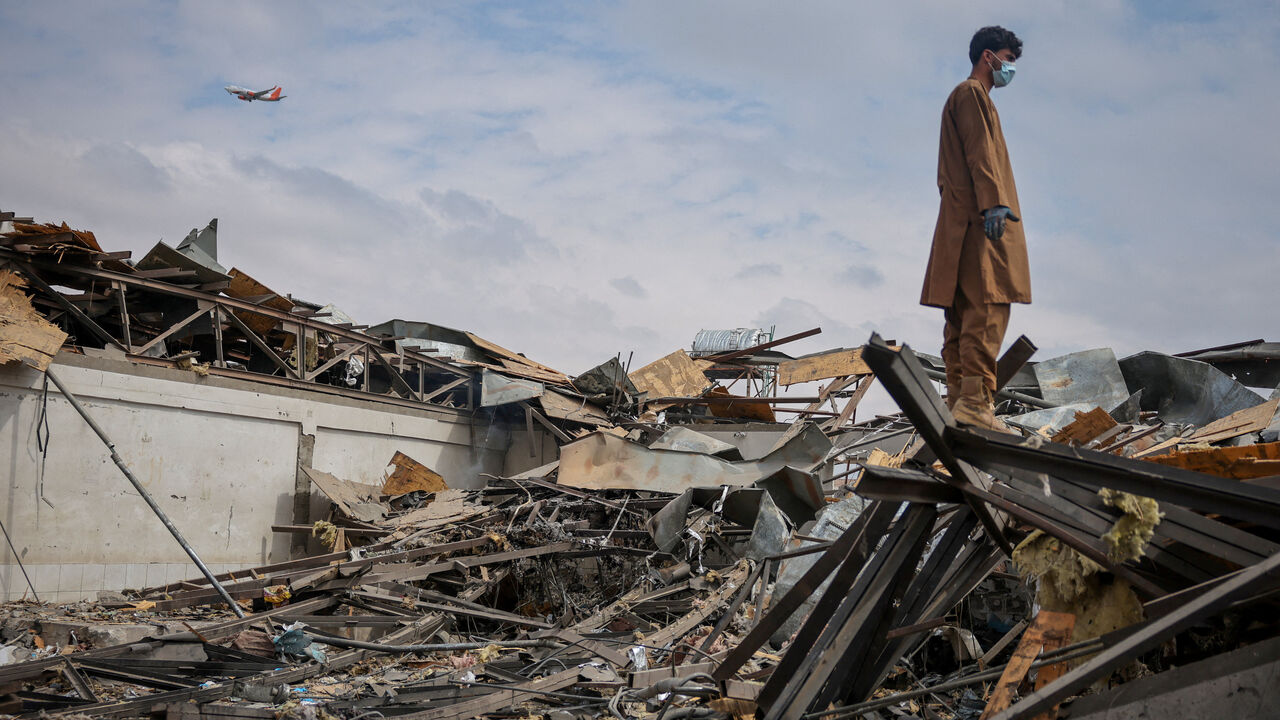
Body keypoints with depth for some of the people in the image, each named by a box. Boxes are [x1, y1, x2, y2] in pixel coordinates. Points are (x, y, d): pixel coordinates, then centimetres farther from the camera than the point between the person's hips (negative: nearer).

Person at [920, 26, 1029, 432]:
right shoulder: (972, 93, -1)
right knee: (987, 307, -17)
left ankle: (958, 398, 6)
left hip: (963, 222, 11)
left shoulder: (972, 97, 30)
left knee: (963, 311, 6)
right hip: (979, 218, -11)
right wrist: (993, 202, -24)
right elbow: (980, 152, -15)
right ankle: (975, 401, -24)